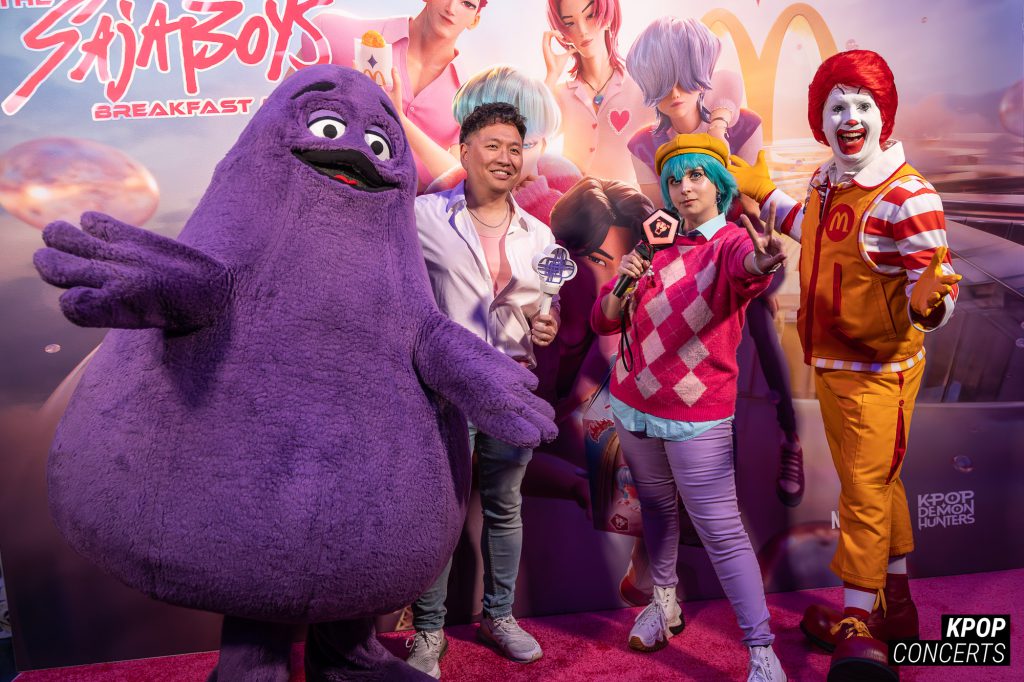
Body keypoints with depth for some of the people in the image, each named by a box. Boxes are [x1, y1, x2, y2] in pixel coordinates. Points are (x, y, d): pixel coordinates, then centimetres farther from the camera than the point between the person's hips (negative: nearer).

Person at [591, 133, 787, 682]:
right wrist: (623, 285, -15)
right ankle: (664, 603, 37)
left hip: (697, 416, -5)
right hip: (632, 404, 6)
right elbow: (602, 322, 5)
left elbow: (747, 267, -35)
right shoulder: (656, 246, 8)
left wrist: (760, 261, -58)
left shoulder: (733, 242, -7)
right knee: (656, 506, 18)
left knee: (721, 531, -6)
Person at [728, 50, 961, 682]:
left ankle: (857, 622, 16)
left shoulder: (907, 195, -21)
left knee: (865, 490, -1)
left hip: (881, 369, -8)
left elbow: (931, 289, -23)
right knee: (876, 484, 21)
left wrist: (929, 301, -46)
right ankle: (896, 605, 40)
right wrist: (765, 194, 27)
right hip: (831, 364, 9)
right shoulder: (825, 183, 2)